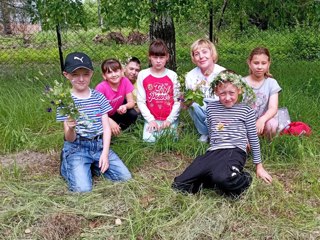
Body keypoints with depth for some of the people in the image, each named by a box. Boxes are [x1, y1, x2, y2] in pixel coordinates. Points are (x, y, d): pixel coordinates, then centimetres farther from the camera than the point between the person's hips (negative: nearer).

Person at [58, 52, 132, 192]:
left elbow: (106, 127, 3)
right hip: (76, 148, -3)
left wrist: (105, 153, -10)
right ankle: (67, 167, 10)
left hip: (99, 145, 3)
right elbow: (70, 139, -9)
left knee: (125, 177, -9)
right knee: (83, 189, -22)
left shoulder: (98, 96, 3)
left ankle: (93, 166, 14)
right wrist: (70, 128, -33)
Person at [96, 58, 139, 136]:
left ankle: (117, 130, 3)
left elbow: (131, 102, -15)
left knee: (133, 114, -23)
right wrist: (110, 121, -41)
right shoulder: (101, 87, -28)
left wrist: (125, 106, -38)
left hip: (117, 113, 3)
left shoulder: (125, 81, -18)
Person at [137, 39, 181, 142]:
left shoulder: (172, 75, 0)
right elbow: (141, 101, -1)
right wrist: (150, 119, -9)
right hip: (152, 119, 0)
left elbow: (177, 101, 0)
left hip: (170, 119, 0)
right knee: (149, 140, -18)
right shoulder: (142, 75, 0)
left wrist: (170, 120, -10)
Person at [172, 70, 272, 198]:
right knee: (180, 184, -12)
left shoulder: (246, 110, 4)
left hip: (235, 152, -4)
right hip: (213, 152, 4)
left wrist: (259, 166, 12)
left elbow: (253, 138, 9)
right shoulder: (211, 107, 13)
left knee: (222, 178, -39)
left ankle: (243, 180, -5)